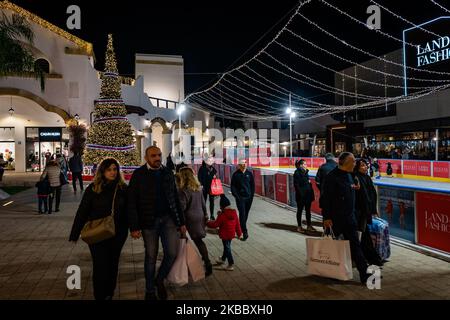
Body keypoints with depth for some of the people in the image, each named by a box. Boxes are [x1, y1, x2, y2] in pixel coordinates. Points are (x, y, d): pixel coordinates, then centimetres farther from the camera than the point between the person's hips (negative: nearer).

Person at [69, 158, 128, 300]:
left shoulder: (123, 188, -2)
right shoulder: (93, 188, -7)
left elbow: (127, 211, 4)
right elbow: (82, 212, -6)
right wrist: (75, 234, -6)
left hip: (117, 234, 2)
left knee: (113, 264, 14)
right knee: (100, 265, -2)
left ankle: (109, 294, 33)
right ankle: (100, 296, 17)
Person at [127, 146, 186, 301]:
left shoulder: (168, 173, 7)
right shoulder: (138, 175, -4)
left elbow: (175, 198, 11)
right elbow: (132, 202, -6)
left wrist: (181, 222, 9)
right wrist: (134, 227, -11)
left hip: (168, 218, 3)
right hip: (149, 221, -3)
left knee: (172, 253, -3)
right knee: (151, 256, 8)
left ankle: (160, 280, 26)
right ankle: (150, 290, 29)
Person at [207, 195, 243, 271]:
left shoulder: (222, 215, -22)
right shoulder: (234, 213, -2)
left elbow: (215, 224, -16)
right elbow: (237, 224, 5)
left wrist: (208, 223, 1)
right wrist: (239, 233, 15)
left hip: (225, 235, -8)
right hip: (232, 234, 8)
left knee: (227, 248, 2)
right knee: (227, 247, 23)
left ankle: (231, 265, 5)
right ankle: (223, 259, 44)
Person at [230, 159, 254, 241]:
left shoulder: (249, 174, 5)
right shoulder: (236, 174, -2)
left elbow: (253, 185, 9)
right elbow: (233, 187, -1)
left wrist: (252, 196, 2)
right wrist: (236, 196, -8)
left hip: (249, 197, 3)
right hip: (240, 198, -3)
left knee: (246, 214, 11)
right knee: (242, 214, -10)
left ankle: (241, 228, 29)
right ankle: (245, 232, -8)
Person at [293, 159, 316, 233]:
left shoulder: (306, 172, 13)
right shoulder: (297, 172, -9)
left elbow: (308, 182, 16)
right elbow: (296, 184, -14)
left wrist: (311, 193, 11)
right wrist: (300, 193, -20)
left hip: (308, 194, 7)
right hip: (301, 195, -7)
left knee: (308, 210, 11)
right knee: (300, 210, 4)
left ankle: (309, 225, 20)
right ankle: (299, 226, 12)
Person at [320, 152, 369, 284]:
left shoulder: (349, 176, 10)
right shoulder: (332, 177, -17)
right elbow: (325, 198, -19)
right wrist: (326, 217, -20)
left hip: (349, 218, 7)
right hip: (334, 219, -7)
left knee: (355, 245, 6)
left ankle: (364, 274, 9)